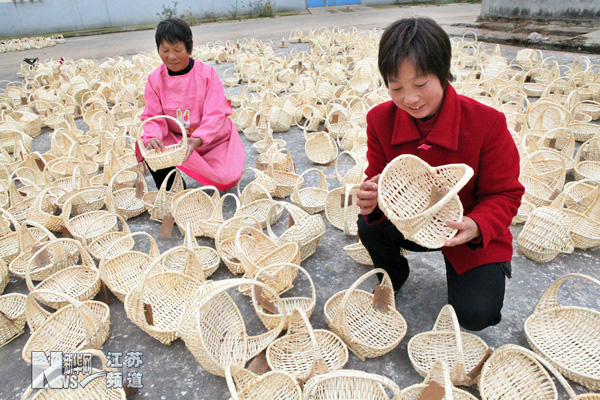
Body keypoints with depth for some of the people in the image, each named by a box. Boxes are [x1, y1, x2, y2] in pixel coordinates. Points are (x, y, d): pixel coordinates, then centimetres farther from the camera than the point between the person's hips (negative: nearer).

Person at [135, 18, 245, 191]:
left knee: (225, 180, -24)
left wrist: (197, 140, -38)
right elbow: (153, 116, -7)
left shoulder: (207, 73, -13)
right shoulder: (155, 79, -4)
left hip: (212, 137, -2)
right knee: (148, 147, -27)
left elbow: (215, 114, -20)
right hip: (175, 137, 2)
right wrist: (152, 137, -32)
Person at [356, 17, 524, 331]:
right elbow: (378, 177, -6)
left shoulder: (487, 123, -23)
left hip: (472, 234, -2)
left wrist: (476, 226, -36)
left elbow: (505, 194, -14)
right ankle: (391, 277, 9)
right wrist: (371, 198, -32)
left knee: (475, 314, -16)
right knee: (368, 225, -27)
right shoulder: (381, 119, -14)